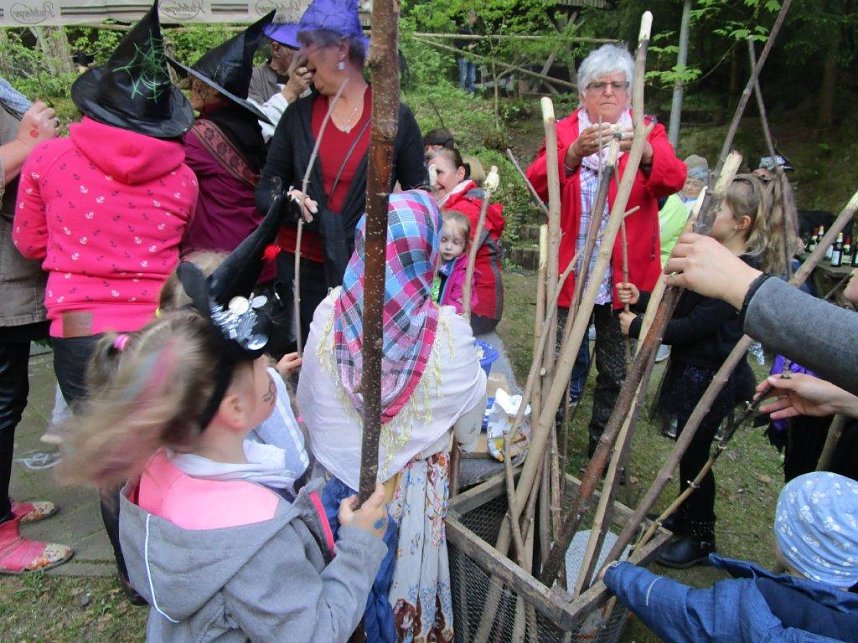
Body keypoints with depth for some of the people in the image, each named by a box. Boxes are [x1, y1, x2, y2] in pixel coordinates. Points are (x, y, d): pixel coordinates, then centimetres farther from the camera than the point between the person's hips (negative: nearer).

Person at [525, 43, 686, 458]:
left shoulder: (648, 132, 7)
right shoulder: (564, 131, 7)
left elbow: (674, 179, -13)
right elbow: (537, 183, -12)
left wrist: (643, 151, -33)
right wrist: (574, 153, -30)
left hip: (624, 277, 1)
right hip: (568, 273, 0)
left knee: (615, 372, 9)